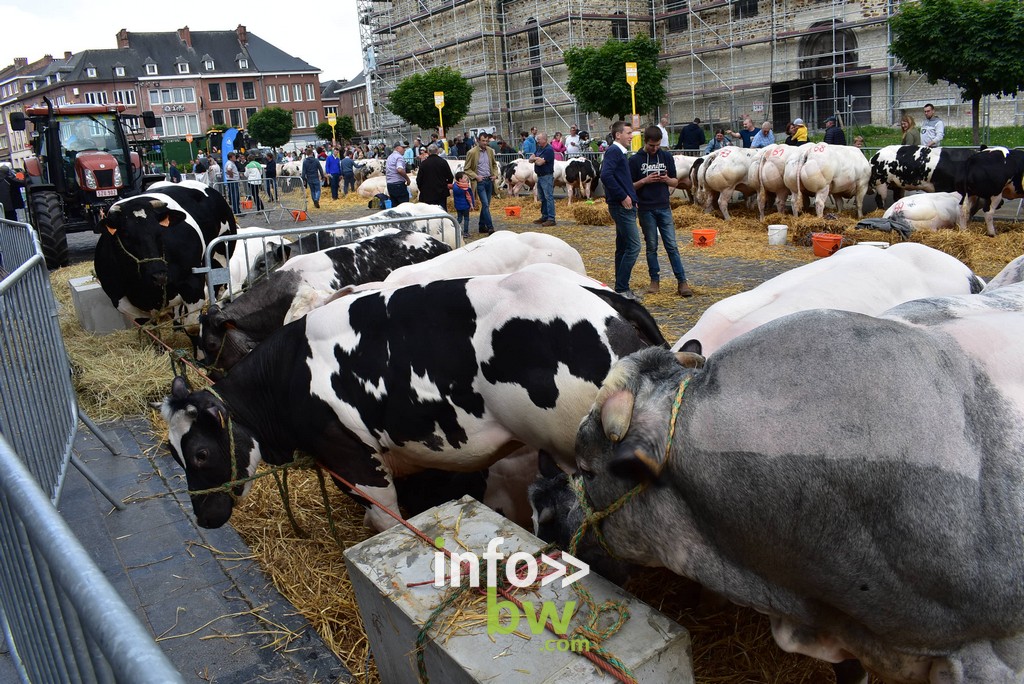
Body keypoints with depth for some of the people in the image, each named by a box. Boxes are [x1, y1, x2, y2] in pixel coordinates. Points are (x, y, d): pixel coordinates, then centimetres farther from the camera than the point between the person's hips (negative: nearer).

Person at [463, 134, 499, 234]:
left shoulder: (490, 151, 8)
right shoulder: (472, 152, -8)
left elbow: (494, 164, 22)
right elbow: (466, 169, -3)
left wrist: (495, 174, 5)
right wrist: (476, 177, -13)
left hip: (489, 180, 6)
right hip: (480, 181, -5)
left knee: (486, 205, 10)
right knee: (485, 204, -12)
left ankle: (482, 227, 20)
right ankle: (490, 228, -14)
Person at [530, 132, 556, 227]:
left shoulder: (549, 150, -15)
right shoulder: (539, 148, 13)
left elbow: (540, 162, -22)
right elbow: (530, 159, 10)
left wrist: (535, 159, -2)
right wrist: (537, 158, -10)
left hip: (547, 176, -9)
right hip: (539, 176, 9)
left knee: (549, 198, -8)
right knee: (542, 198, 15)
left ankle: (551, 219, -8)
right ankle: (544, 217, 23)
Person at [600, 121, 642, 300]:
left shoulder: (620, 152, 19)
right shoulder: (614, 151, -11)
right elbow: (606, 175, -25)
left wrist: (632, 198, 11)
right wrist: (623, 196, -21)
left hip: (624, 206, 10)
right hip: (622, 206, -10)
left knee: (623, 247, 12)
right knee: (634, 246, -11)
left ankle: (621, 288, 17)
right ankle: (621, 288, -7)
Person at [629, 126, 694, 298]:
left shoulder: (666, 156, 6)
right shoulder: (635, 160, -1)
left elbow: (675, 181, 11)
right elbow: (630, 186, 1)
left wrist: (667, 179, -11)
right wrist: (645, 181, -16)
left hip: (664, 208, 2)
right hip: (646, 209, -1)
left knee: (672, 246, 0)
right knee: (651, 246, 6)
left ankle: (682, 282, 0)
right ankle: (655, 280, 16)